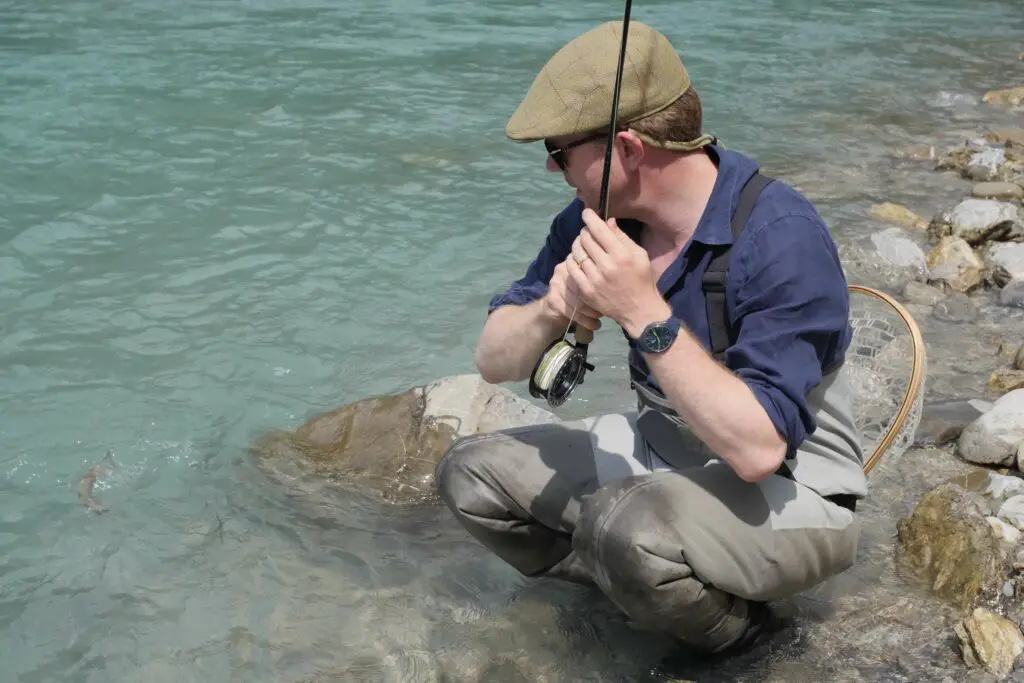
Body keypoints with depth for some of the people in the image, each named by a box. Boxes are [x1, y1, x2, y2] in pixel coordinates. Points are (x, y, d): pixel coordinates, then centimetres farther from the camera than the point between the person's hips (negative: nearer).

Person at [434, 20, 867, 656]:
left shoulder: (781, 235, -28)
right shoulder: (597, 220, -7)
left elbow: (758, 448, -35)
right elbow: (495, 361, -3)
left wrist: (645, 313, -37)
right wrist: (551, 310, -25)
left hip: (791, 491, -7)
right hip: (660, 449, 7)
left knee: (625, 524, -36)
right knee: (470, 472, -2)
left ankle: (735, 631, -4)